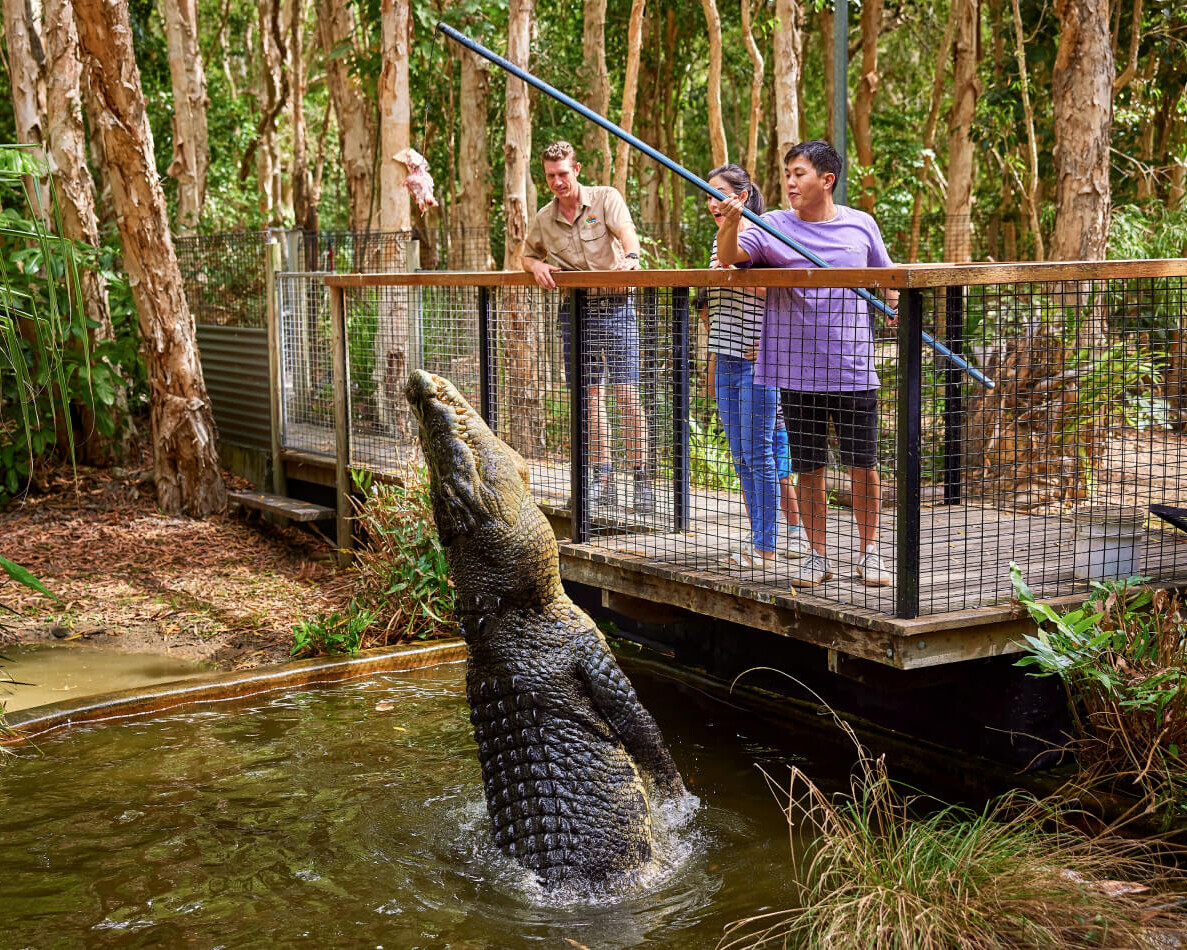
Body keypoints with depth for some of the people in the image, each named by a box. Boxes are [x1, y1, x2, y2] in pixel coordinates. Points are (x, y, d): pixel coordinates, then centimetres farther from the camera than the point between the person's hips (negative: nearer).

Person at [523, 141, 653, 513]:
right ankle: (603, 479, 12)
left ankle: (641, 479, -5)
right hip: (574, 311, 4)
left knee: (627, 393, -9)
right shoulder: (543, 219, 9)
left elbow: (625, 231, -21)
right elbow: (527, 254, 24)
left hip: (615, 305, -4)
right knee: (590, 395, 6)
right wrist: (537, 266, -1)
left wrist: (630, 257, -43)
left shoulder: (606, 198, -3)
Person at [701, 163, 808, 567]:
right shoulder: (719, 243, 15)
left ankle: (765, 544, 4)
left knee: (759, 454, -4)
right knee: (741, 457, 11)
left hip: (756, 363, -8)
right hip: (727, 363, 8)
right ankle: (759, 536, 18)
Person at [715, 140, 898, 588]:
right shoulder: (774, 227, 0)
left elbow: (884, 274, 20)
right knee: (808, 468, 6)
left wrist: (895, 303, 0)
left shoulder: (861, 225, 5)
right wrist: (729, 225, -35)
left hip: (854, 370, 0)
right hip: (798, 372, 0)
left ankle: (869, 552, 21)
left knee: (863, 466, 5)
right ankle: (817, 555, 20)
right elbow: (729, 256, -15)